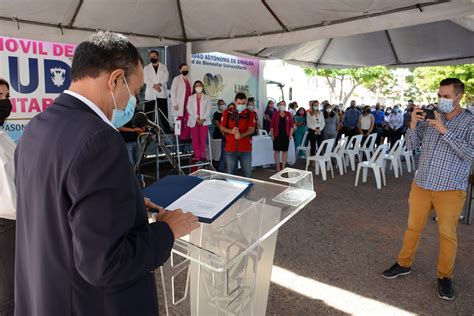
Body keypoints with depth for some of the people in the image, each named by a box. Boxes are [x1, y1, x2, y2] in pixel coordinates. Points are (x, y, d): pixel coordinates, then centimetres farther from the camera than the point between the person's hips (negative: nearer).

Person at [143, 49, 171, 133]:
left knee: (164, 112, 1)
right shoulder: (146, 68, 10)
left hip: (161, 93, 0)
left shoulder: (163, 67, 12)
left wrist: (159, 84, -18)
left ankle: (167, 129, 6)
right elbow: (145, 79, -2)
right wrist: (154, 85, -18)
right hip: (150, 93, 0)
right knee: (148, 113, 0)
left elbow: (166, 78, -1)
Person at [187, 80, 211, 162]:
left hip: (204, 121, -1)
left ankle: (202, 156, 4)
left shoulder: (207, 98, 11)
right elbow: (189, 109, 2)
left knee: (203, 139, -4)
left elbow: (208, 110, 2)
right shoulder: (191, 98, 14)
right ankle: (197, 157, 3)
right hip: (194, 121, 1)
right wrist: (196, 118, -11)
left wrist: (203, 119, -12)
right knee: (195, 140, -2)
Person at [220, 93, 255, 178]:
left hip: (246, 149, 0)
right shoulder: (227, 112, 3)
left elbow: (251, 129, -7)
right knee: (230, 173, 10)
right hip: (230, 148, 1)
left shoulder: (250, 114, 2)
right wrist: (231, 131, -17)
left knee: (247, 174, 6)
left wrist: (241, 135, -25)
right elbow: (222, 127, 4)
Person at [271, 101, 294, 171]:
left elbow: (291, 125, 4)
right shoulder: (275, 114, 1)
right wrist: (272, 135, -5)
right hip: (277, 135, -1)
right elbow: (272, 125, 0)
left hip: (286, 135, 1)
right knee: (277, 150, 4)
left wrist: (291, 134, -3)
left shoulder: (288, 114, 4)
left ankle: (283, 167, 14)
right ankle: (278, 167, 14)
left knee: (285, 151, 5)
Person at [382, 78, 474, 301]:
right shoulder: (429, 118, 4)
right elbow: (412, 146, 4)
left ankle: (444, 276, 26)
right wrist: (413, 124, -12)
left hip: (450, 189, -3)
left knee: (447, 234, 8)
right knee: (413, 227, 13)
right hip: (421, 184, 3)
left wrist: (444, 131, -22)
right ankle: (404, 264, 30)